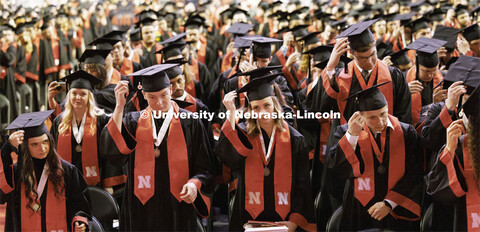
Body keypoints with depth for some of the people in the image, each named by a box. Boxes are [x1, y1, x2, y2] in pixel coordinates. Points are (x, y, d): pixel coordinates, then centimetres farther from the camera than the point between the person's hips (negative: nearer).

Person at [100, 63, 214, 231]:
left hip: (178, 209, -1)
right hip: (142, 209, 1)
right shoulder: (133, 121, 5)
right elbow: (113, 152, -13)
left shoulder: (189, 123, 1)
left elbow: (203, 168, 1)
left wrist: (194, 184, -21)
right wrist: (119, 107, -15)